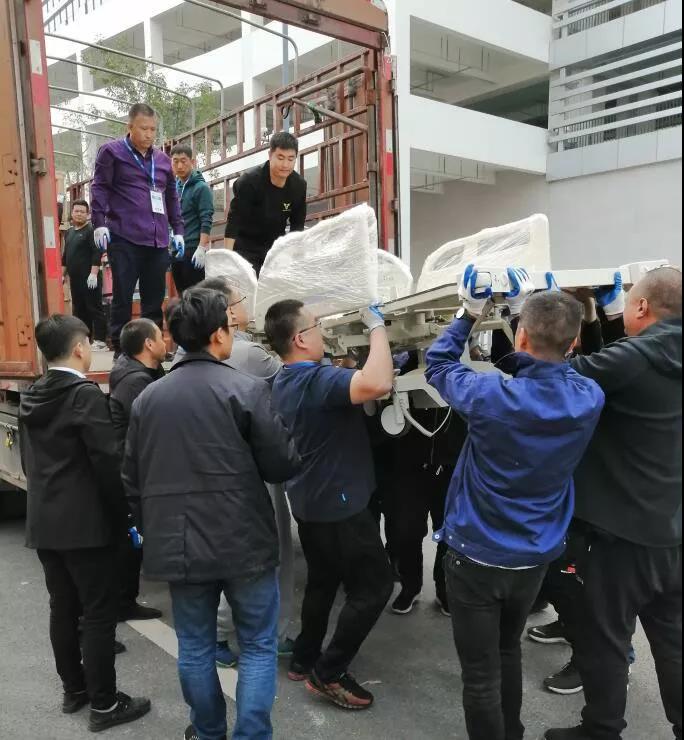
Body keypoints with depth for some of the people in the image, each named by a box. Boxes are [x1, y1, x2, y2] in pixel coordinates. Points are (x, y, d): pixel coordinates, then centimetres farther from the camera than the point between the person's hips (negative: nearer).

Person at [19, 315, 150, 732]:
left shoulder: (31, 398, 8)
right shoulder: (85, 394, -16)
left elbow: (29, 461, 14)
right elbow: (107, 460, -19)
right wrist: (122, 512, -8)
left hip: (44, 520, 8)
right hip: (85, 522, -8)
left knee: (63, 608, 16)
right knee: (99, 612, 2)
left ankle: (74, 690, 29)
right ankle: (104, 703, 11)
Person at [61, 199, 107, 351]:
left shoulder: (91, 230, -6)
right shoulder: (69, 232, 17)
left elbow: (97, 253, -15)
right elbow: (65, 255, 23)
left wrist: (93, 273, -22)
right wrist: (63, 274, 19)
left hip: (89, 278, -8)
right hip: (75, 278, 8)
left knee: (94, 308, -6)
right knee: (78, 309, 11)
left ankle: (100, 340, -5)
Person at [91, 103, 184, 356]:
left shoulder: (162, 159, 20)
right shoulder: (111, 152, 5)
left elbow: (171, 197, 24)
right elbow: (99, 188, -1)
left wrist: (178, 230, 17)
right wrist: (100, 223, -12)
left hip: (158, 240, 5)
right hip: (124, 239, -5)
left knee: (155, 297, 6)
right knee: (123, 296, -3)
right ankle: (120, 349, 5)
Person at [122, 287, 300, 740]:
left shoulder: (147, 398, 4)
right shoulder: (247, 389, -13)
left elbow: (133, 479, 9)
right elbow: (283, 466, -11)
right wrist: (287, 437, 9)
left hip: (177, 545, 5)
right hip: (243, 543, -5)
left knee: (195, 647, 19)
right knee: (258, 646, 11)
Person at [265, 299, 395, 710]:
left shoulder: (285, 382, 6)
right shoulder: (317, 379, -26)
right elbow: (378, 384, -44)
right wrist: (377, 326, -30)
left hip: (310, 502, 10)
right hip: (339, 505, -9)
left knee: (322, 581, 22)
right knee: (375, 584, 4)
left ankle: (304, 660, 34)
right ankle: (329, 672, 10)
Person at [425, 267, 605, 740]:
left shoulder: (491, 396, -27)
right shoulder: (590, 399, -14)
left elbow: (437, 366, -7)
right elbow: (554, 369, 9)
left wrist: (469, 315, 1)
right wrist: (532, 308, 9)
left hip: (477, 556, -5)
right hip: (535, 557, 6)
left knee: (480, 672, 12)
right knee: (508, 651, 29)